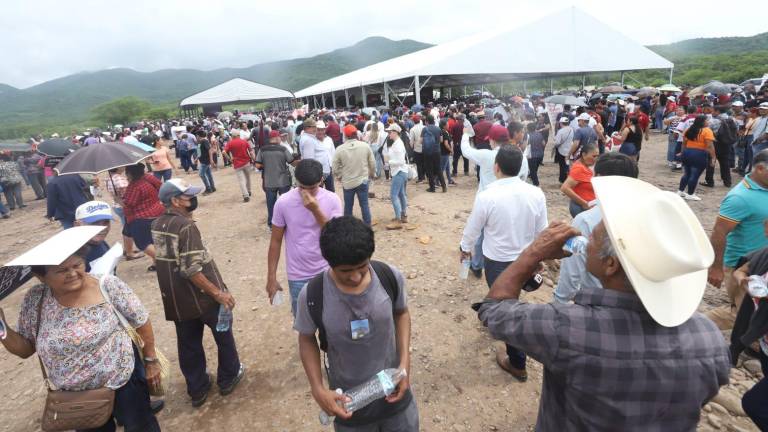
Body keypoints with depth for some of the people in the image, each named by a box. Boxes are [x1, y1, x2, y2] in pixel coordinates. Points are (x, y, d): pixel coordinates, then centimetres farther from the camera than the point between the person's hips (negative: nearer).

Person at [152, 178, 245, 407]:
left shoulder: (157, 225, 2)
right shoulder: (186, 226, -23)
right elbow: (191, 269, -28)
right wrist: (218, 293, -22)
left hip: (175, 300, 7)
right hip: (201, 296, -7)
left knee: (188, 344, 18)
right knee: (223, 333, 16)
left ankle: (197, 389, 33)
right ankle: (228, 377, 32)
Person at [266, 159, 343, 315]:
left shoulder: (332, 200, -11)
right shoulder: (283, 202, -12)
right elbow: (276, 241, -3)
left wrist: (316, 210, -27)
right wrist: (271, 278, -1)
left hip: (327, 273, 1)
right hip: (298, 277, 0)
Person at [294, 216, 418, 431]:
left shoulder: (391, 277, -20)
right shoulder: (312, 295, -24)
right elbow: (307, 339, -5)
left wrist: (405, 362, -9)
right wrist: (318, 390, -14)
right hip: (348, 400, -1)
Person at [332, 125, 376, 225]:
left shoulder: (340, 149, -9)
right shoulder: (365, 146, -7)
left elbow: (334, 168, -4)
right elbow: (372, 164, 1)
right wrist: (372, 175, 19)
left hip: (347, 182, 0)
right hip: (362, 180, 0)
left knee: (348, 207, 12)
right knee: (364, 205, 9)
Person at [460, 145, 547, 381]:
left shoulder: (487, 196, -24)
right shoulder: (536, 194, -13)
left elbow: (472, 229, -9)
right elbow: (542, 231, -1)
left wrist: (465, 248, 11)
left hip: (497, 261, -4)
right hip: (525, 259, 4)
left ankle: (517, 364, 24)